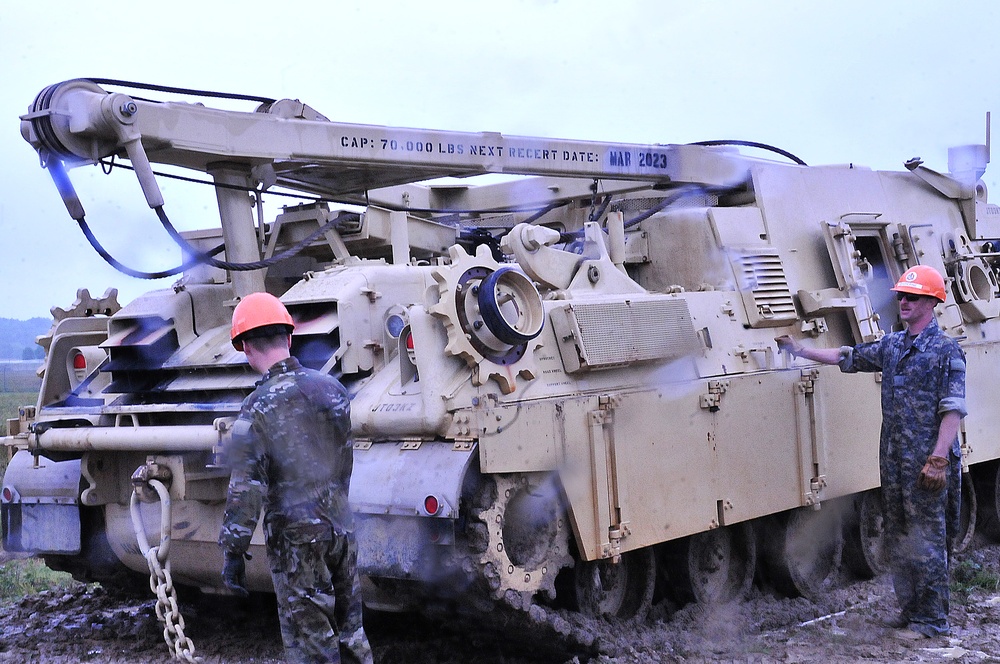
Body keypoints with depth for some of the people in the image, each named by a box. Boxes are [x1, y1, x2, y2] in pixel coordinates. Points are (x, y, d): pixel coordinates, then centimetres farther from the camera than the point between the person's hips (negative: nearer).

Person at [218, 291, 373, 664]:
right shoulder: (332, 388, 3)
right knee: (350, 633, 19)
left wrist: (233, 552, -13)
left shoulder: (259, 407, -14)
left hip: (295, 539, -6)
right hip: (341, 529, 6)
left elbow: (246, 488, -18)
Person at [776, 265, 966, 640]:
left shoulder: (946, 351, -8)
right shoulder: (891, 346, 13)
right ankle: (909, 610, 23)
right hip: (893, 462, 7)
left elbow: (953, 410, -13)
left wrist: (939, 458, -20)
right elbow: (847, 358, 22)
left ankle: (931, 619, 6)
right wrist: (800, 351, 16)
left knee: (926, 539, -3)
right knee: (898, 539, 12)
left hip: (927, 463, -7)